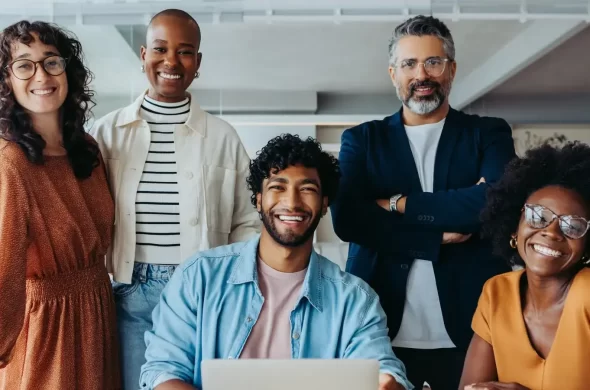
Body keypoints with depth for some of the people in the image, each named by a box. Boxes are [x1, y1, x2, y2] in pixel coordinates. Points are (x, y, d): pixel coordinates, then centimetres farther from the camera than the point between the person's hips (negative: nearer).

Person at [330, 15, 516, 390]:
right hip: (382, 332, 1)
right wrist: (440, 236, -13)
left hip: (473, 330, 0)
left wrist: (399, 204, -9)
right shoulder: (362, 140, 8)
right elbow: (346, 218, -8)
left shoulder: (489, 134, 7)